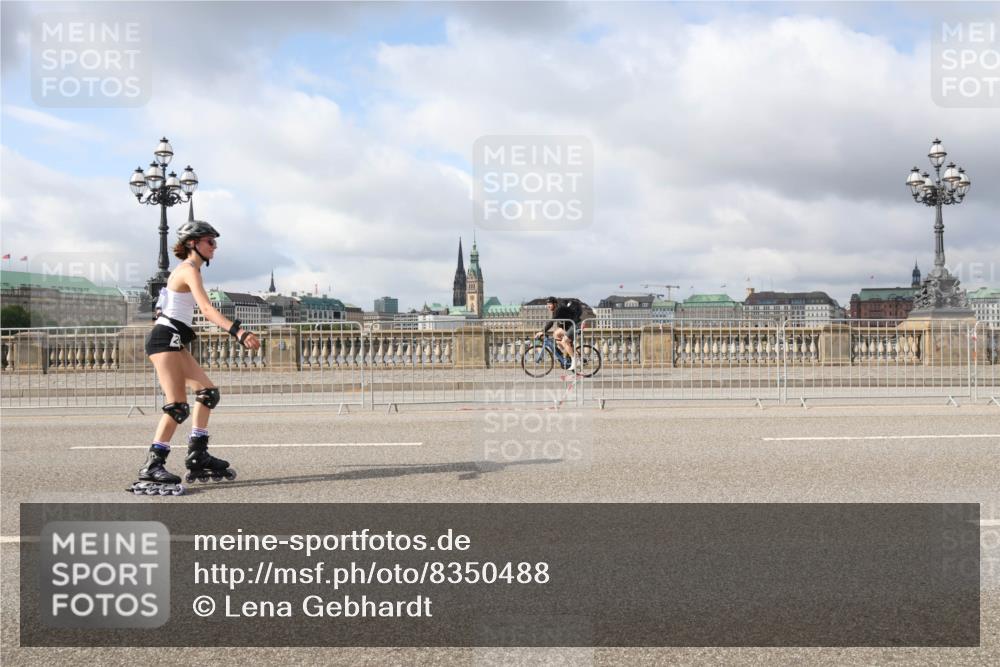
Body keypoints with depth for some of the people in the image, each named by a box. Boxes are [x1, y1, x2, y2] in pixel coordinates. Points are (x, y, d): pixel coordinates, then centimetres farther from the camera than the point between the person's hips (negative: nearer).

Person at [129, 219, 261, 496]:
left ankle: (197, 456, 12)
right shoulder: (189, 270, -12)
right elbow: (207, 309, -27)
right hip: (165, 338, -10)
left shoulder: (188, 270, 19)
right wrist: (239, 332, -38)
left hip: (174, 340, 10)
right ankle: (152, 467, -9)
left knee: (208, 392, 10)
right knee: (178, 407, -12)